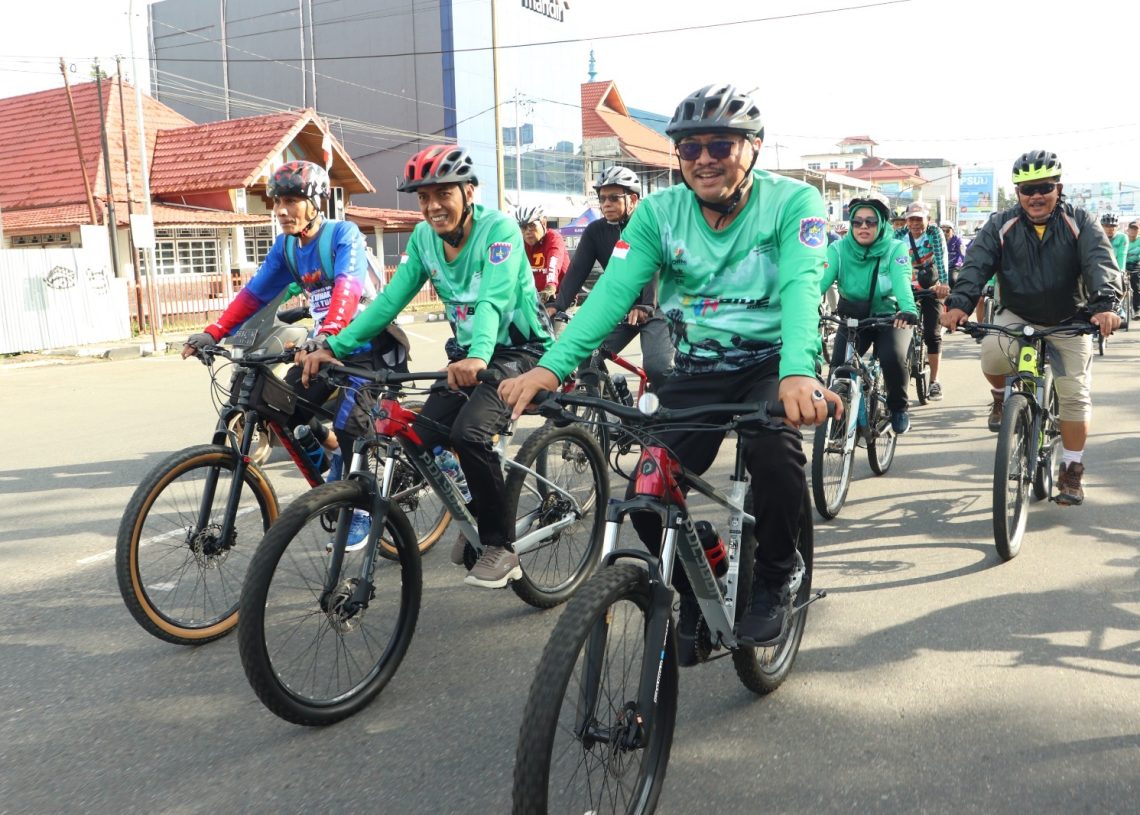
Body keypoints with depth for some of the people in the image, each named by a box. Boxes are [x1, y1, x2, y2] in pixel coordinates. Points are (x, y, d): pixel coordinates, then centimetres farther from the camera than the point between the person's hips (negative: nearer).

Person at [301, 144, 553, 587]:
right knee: (423, 437, -10)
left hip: (519, 350, -6)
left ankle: (500, 545, -12)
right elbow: (390, 299, -4)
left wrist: (478, 356, -51)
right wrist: (334, 346, -13)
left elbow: (493, 300, -34)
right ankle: (481, 512, 16)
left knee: (469, 432, -29)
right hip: (467, 355, 7)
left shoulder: (499, 229, -19)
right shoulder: (423, 237, -1)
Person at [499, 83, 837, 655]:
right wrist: (551, 367, -32)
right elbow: (612, 291, -16)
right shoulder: (659, 212, -4)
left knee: (775, 453, -33)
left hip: (771, 363, -2)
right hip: (696, 371, 3)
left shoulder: (792, 201, -11)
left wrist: (798, 372, -48)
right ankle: (696, 593, 19)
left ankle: (771, 583, -3)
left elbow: (800, 286, -28)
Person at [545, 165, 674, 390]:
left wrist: (645, 306, -41)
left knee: (658, 368, -22)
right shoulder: (595, 231, 2)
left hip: (653, 309, -4)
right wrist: (556, 305, -23)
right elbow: (577, 271, -7)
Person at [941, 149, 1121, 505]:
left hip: (1068, 322, 0)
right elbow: (977, 262, -19)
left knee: (1075, 396, -5)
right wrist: (960, 302, -39)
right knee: (993, 351, -33)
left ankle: (1071, 471, 10)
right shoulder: (1002, 225, -7)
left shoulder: (1079, 223, -9)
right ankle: (1002, 396, 1)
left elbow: (1100, 262, -23)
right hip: (1017, 316, 0)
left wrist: (1104, 304, -43)